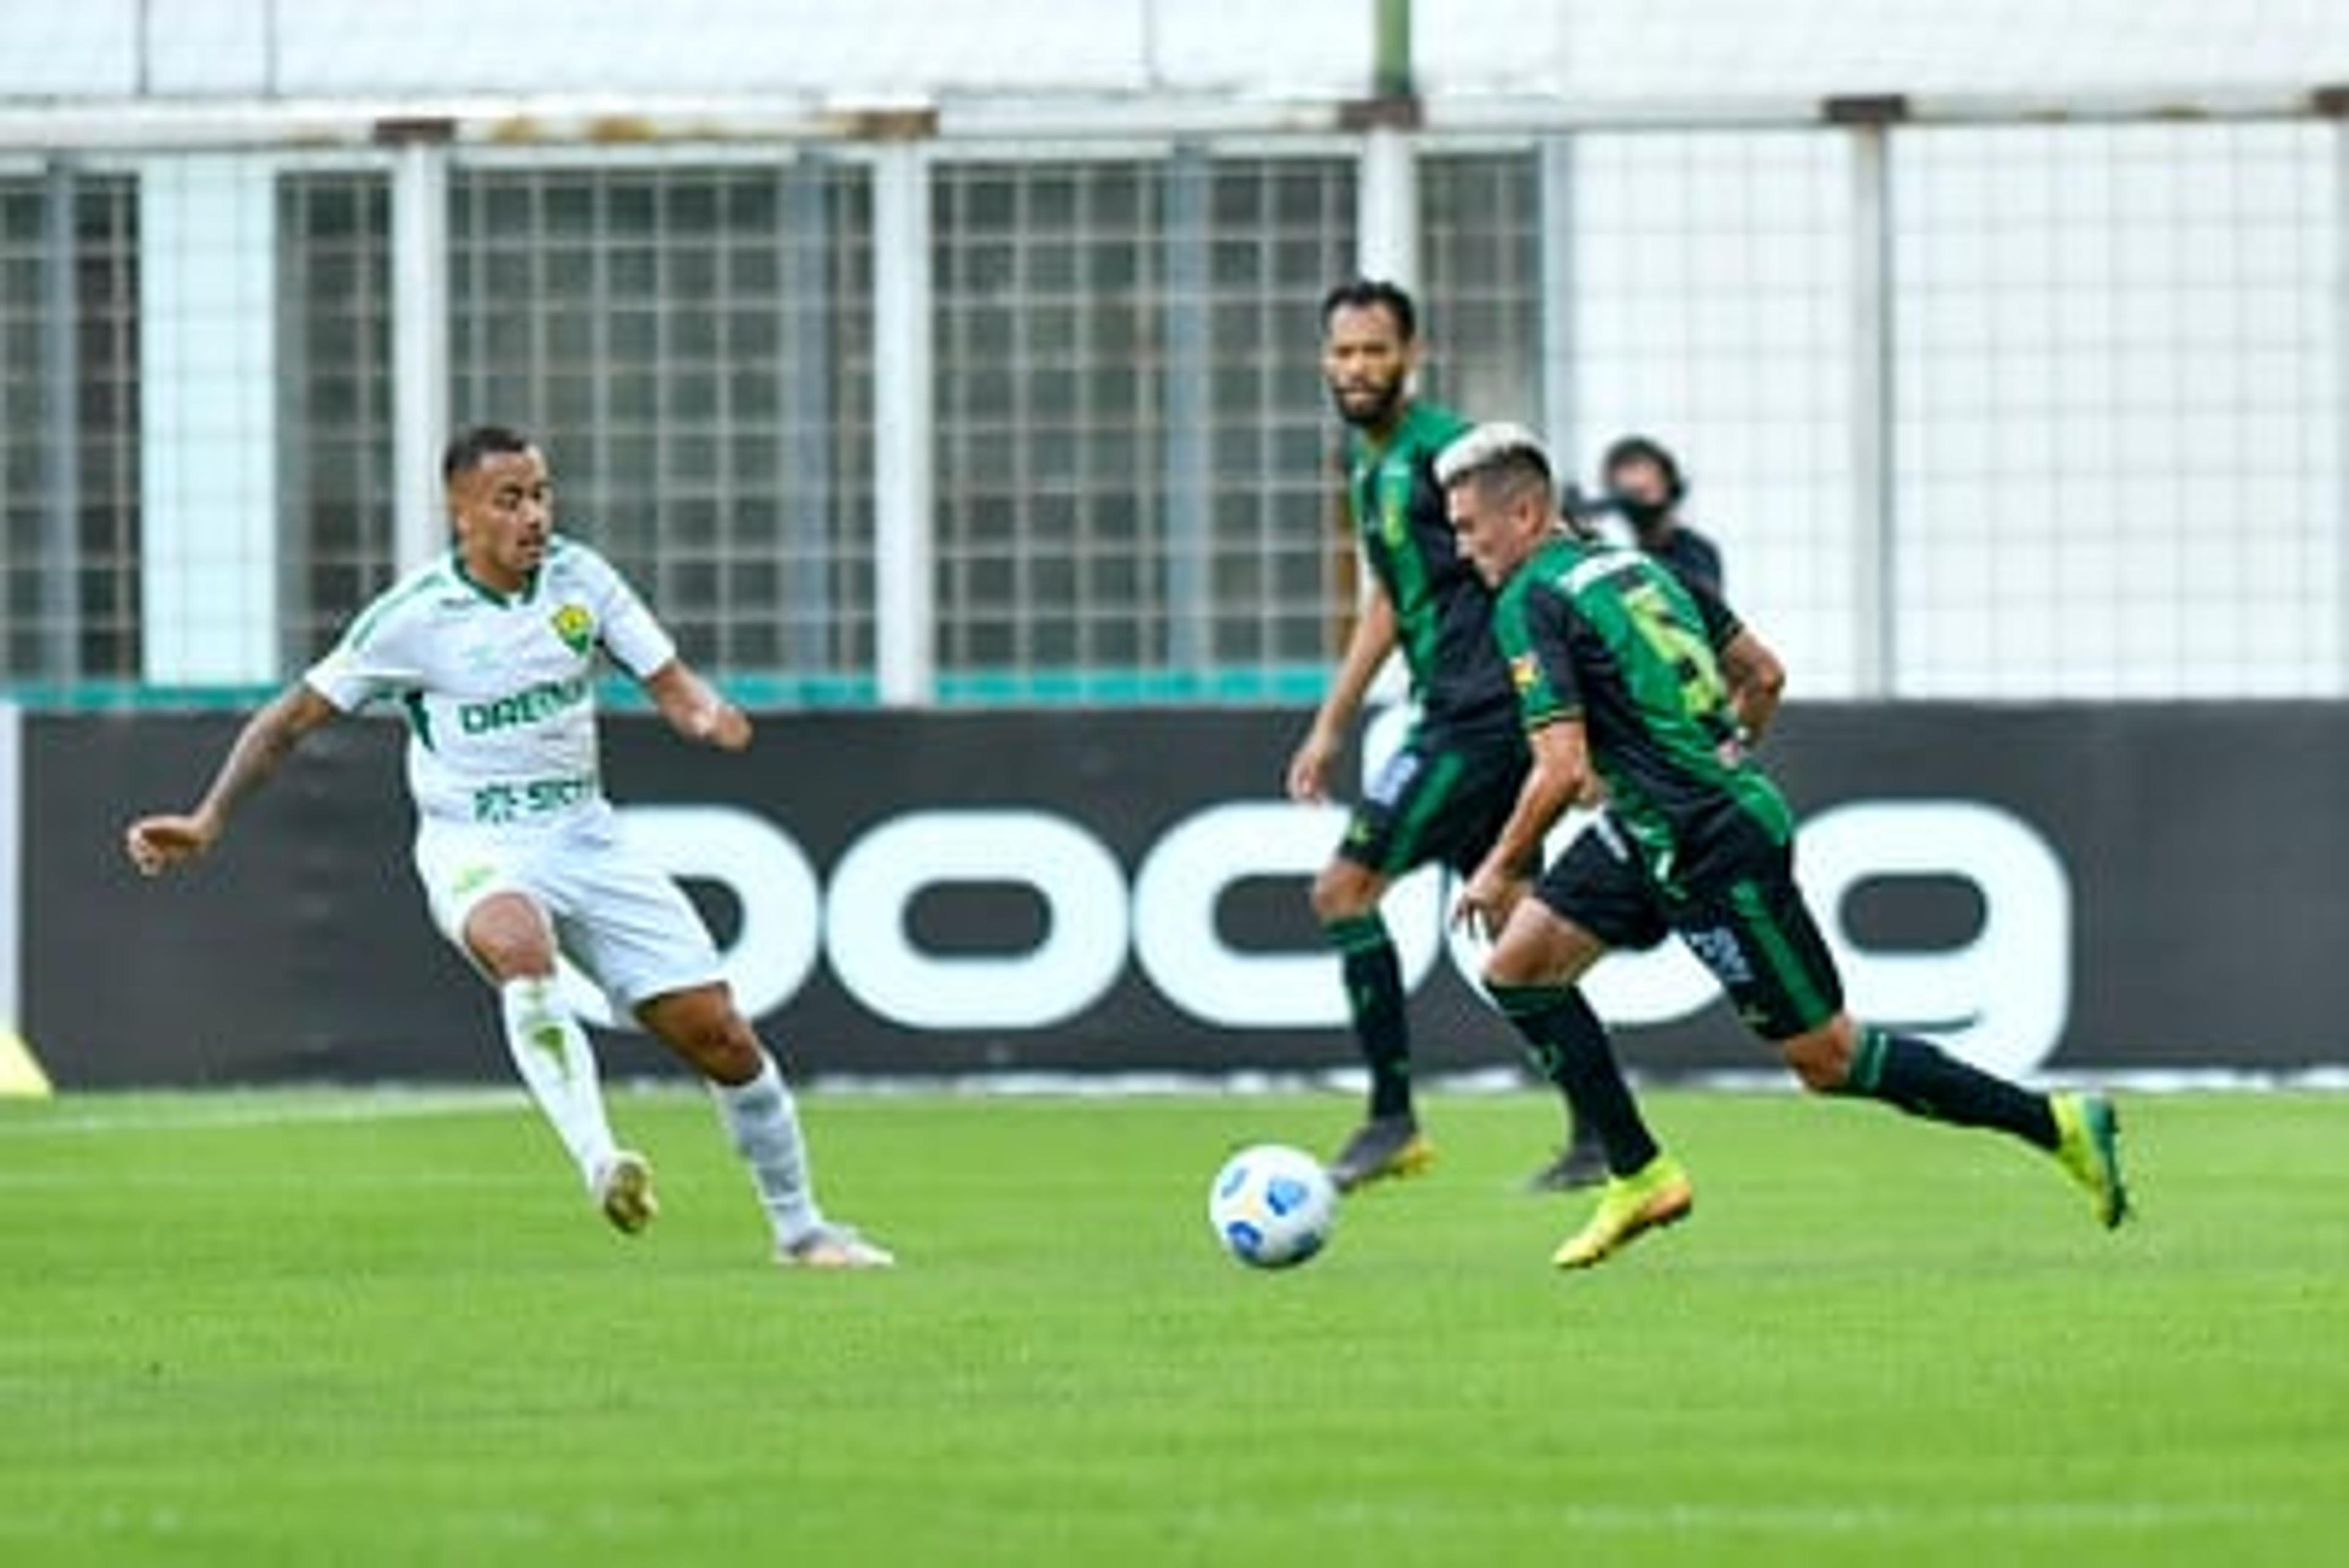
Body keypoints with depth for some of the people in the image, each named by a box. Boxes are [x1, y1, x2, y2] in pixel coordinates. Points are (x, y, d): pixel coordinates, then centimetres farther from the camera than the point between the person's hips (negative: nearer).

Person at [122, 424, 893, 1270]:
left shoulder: (579, 576, 0)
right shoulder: (413, 617, -11)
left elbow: (669, 682, 0)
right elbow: (292, 718, -4)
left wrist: (704, 711, -24)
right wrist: (208, 821, -12)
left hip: (585, 840, 4)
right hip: (477, 849, -4)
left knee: (719, 1035, 0)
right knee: (520, 950, -40)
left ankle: (800, 1228, 18)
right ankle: (599, 1161, -47)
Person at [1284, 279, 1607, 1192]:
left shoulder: (1440, 448, -13)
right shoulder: (1364, 456, 16)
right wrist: (1332, 723, 27)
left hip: (1479, 719, -10)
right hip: (1454, 715, 10)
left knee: (1344, 891, -9)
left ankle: (1393, 1121, -6)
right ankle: (1596, 1136, 13)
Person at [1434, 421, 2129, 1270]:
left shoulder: (1532, 603, -14)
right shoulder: (1635, 565, 12)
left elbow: (1561, 771, -21)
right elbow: (1764, 675, 17)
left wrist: (1498, 871, -7)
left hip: (1715, 851, -10)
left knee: (1827, 1057, -1)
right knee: (1516, 966, 7)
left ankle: (2055, 1124, 5)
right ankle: (1639, 1176, 8)